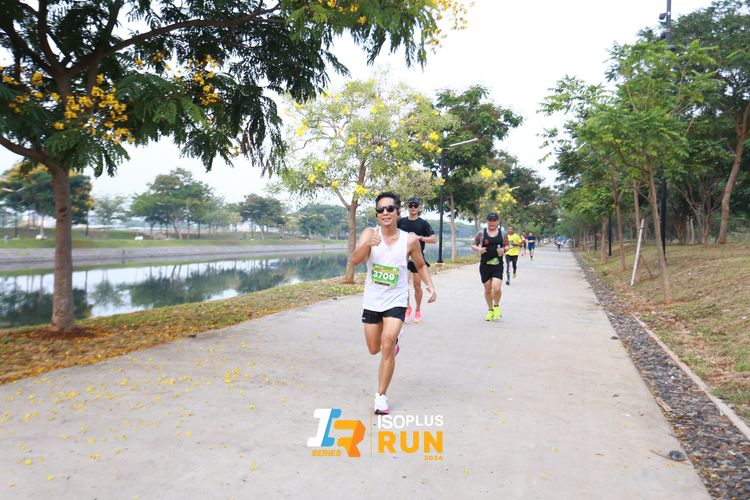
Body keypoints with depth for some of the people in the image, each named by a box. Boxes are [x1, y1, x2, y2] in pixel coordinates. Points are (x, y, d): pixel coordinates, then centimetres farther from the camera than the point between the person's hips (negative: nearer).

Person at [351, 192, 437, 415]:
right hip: (372, 301, 2)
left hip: (396, 301, -2)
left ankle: (381, 396, 0)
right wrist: (368, 244, -47)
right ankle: (393, 341, 51)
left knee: (387, 347, -16)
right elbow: (355, 259, -27)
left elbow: (421, 265, 9)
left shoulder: (410, 240, -8)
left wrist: (430, 285, -8)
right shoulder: (370, 233, -11)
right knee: (374, 349, 16)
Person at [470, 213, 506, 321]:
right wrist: (478, 249, -16)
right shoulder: (482, 233, 1)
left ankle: (497, 306, 15)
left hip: (498, 265, -1)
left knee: (496, 288, -15)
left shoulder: (502, 233, 4)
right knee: (487, 289, 9)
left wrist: (503, 250, -9)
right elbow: (473, 245, 5)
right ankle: (490, 310, 30)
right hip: (485, 265, 1)